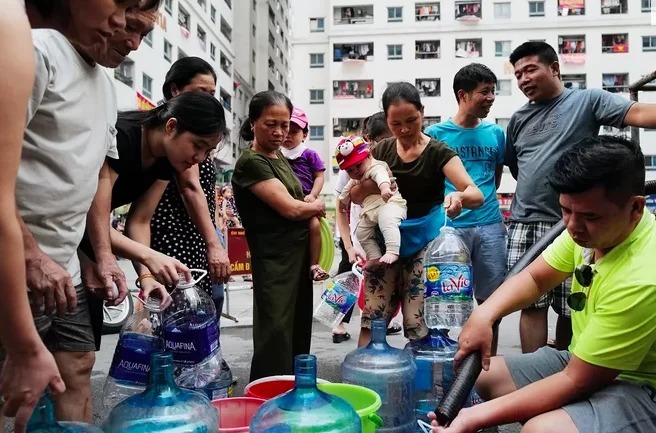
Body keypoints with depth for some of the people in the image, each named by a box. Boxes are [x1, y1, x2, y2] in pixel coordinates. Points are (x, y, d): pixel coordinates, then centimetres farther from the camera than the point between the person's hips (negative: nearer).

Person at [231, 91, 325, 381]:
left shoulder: (279, 156, 12)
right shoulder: (251, 162, -15)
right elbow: (290, 208, -20)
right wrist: (317, 206, -1)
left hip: (299, 256, 9)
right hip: (274, 262, -9)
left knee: (299, 333, 18)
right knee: (276, 342, -4)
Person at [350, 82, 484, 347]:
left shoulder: (438, 152, -9)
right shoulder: (381, 151, 3)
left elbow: (476, 195, -19)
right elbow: (356, 197, 8)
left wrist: (459, 197, -43)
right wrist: (369, 184, -16)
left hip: (424, 243, -3)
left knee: (419, 325, -1)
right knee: (372, 320, 4)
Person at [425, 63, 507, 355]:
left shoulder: (495, 133, 9)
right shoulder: (436, 134, -1)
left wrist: (486, 200, 12)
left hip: (490, 225, 3)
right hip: (450, 226, -3)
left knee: (491, 298, 8)